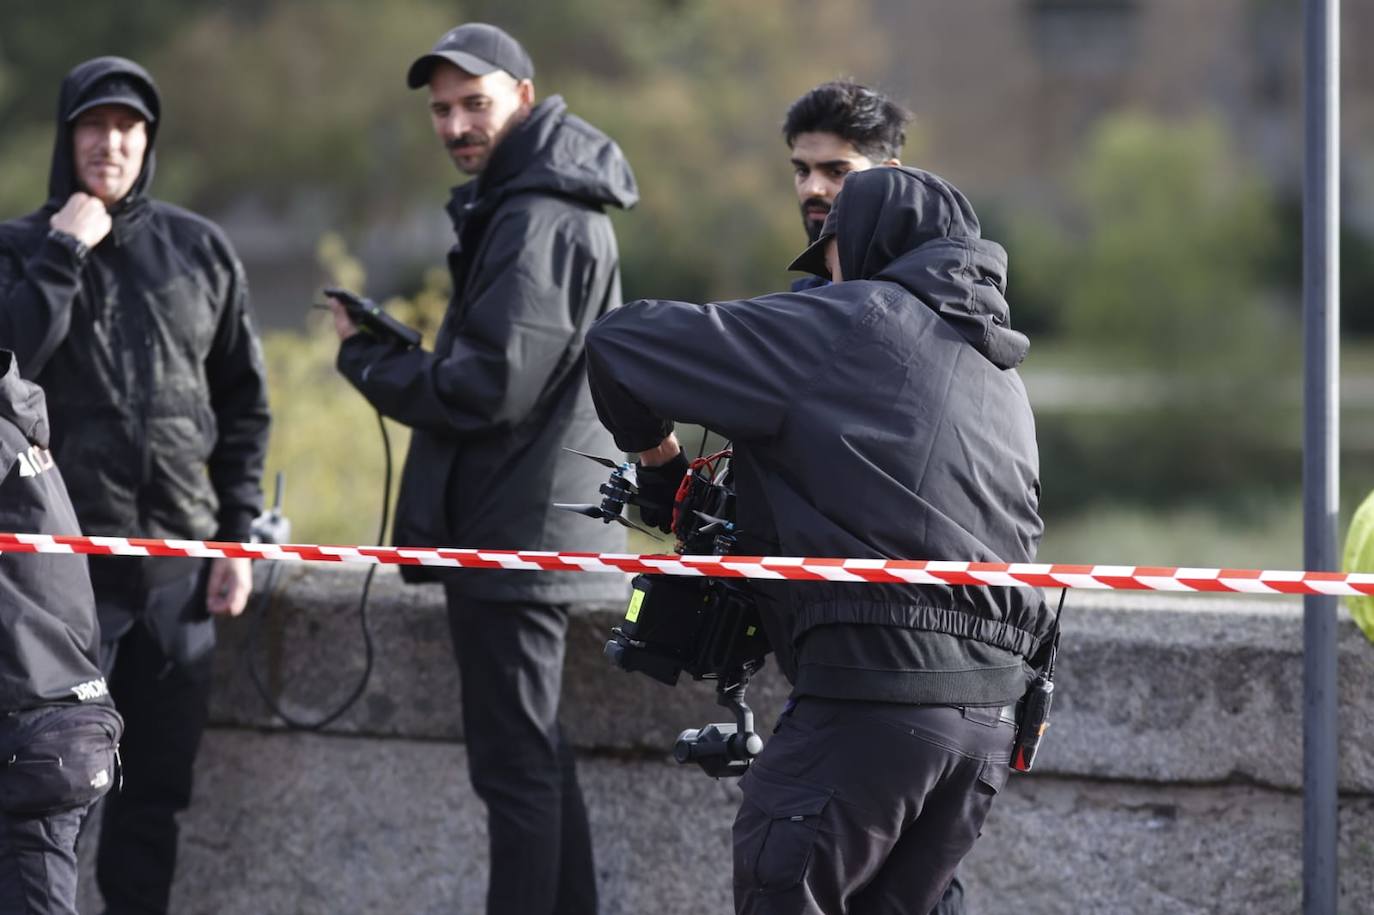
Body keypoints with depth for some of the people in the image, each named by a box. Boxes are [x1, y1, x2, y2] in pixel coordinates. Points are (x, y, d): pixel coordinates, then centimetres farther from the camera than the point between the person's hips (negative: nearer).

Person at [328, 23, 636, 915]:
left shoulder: (537, 223, -18)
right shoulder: (560, 207, 15)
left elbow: (487, 388, -22)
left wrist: (367, 357, -8)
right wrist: (413, 355, 8)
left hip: (513, 537, -11)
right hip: (537, 531, 11)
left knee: (514, 765, -9)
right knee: (536, 756, 18)